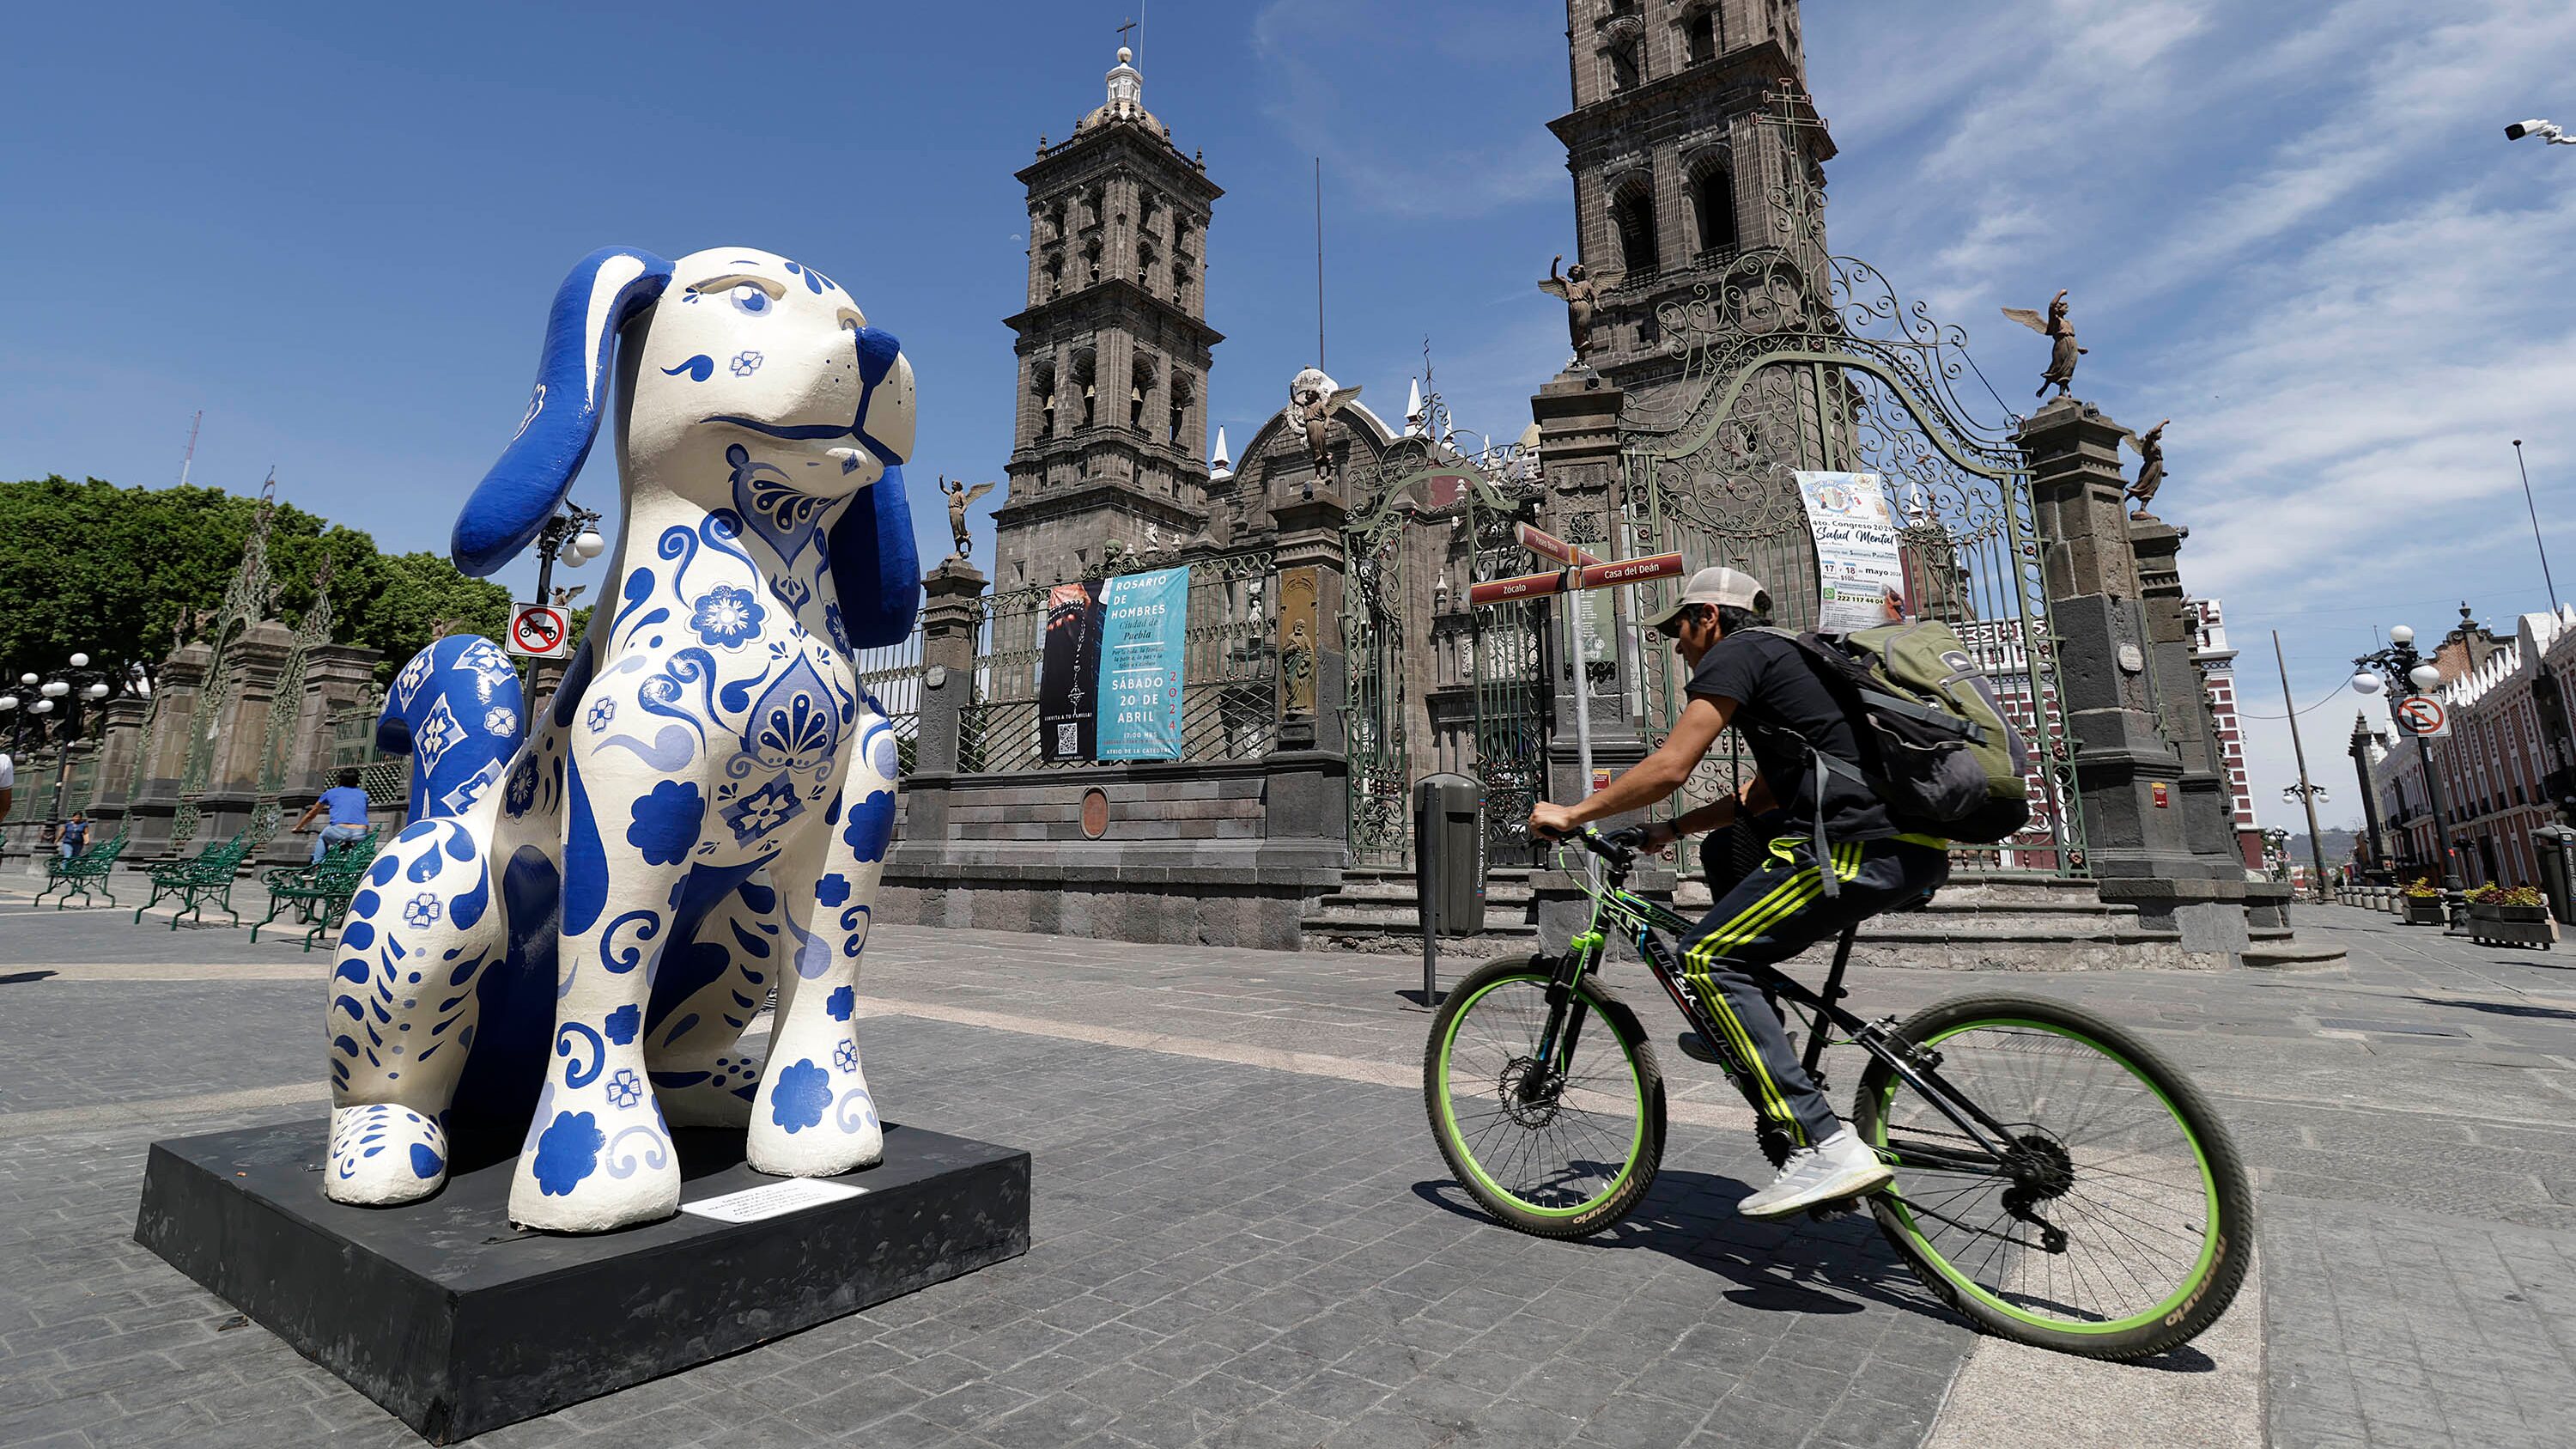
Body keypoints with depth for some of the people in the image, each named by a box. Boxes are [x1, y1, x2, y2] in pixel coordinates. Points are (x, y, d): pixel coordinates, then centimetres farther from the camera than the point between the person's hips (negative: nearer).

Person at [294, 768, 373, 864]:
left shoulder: (331, 792, 22)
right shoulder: (363, 794, 26)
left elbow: (312, 814, 36)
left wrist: (298, 827, 54)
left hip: (339, 833, -1)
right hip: (360, 835, 1)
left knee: (322, 838, 33)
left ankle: (317, 865, 21)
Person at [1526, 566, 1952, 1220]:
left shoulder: (1736, 652, -1)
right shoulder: (1786, 656, 28)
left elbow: (1669, 767, -10)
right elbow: (1763, 796, 30)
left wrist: (1571, 815, -1)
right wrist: (1672, 830, 27)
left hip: (1869, 846, -10)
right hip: (1912, 845, 10)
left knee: (1709, 958, -8)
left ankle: (1828, 1147, -13)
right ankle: (1744, 1033, 28)